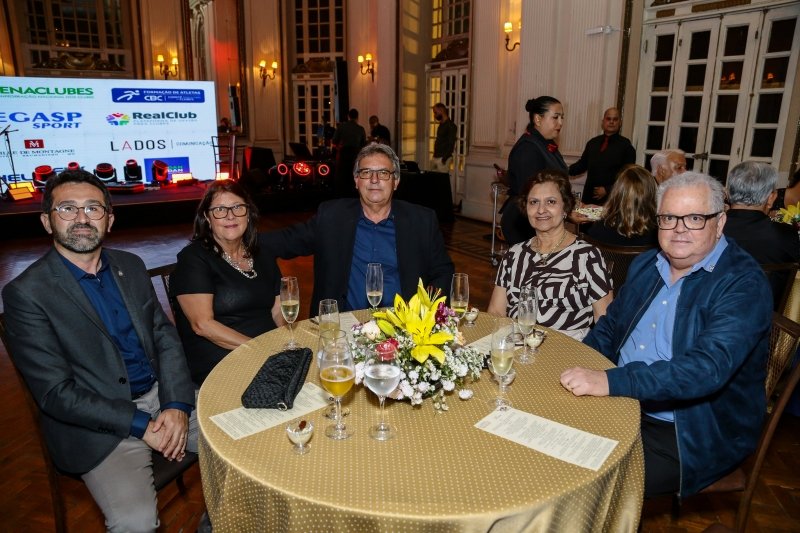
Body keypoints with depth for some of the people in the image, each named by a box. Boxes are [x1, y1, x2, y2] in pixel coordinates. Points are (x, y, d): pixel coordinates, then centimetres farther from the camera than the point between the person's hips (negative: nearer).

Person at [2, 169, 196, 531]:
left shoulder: (131, 267, 5)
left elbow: (166, 337, 5)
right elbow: (55, 393, -13)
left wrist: (177, 405, -11)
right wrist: (141, 425, -18)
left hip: (162, 395, 5)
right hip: (97, 424, -5)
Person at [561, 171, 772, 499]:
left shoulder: (743, 284, -16)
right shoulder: (645, 264, 7)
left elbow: (708, 367, -29)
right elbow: (609, 328, 16)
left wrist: (610, 381, -37)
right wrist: (578, 370, -3)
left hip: (692, 434, -6)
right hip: (622, 403, 7)